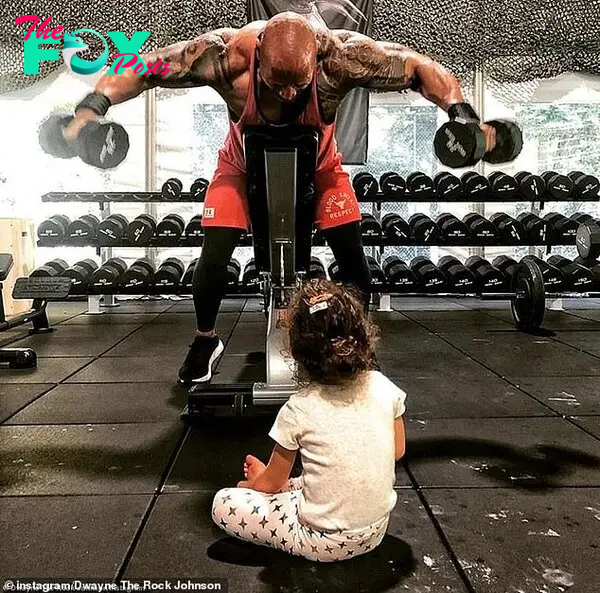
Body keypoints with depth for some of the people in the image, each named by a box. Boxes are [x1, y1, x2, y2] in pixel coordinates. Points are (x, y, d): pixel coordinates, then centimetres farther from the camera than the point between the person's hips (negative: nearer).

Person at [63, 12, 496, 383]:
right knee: (214, 259, -8)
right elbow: (145, 67, -29)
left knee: (353, 258, -8)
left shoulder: (342, 55, -35)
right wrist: (94, 104, -42)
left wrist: (461, 111, -39)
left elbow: (419, 68, -25)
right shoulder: (226, 54, -37)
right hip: (245, 166, 0)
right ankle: (206, 340, 23)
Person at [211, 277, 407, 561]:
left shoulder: (298, 410, -20)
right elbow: (397, 451, 6)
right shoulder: (382, 387, -11)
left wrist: (253, 482, 17)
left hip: (325, 542, -5)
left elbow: (272, 483, -5)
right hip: (376, 530, 5)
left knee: (223, 503, 3)